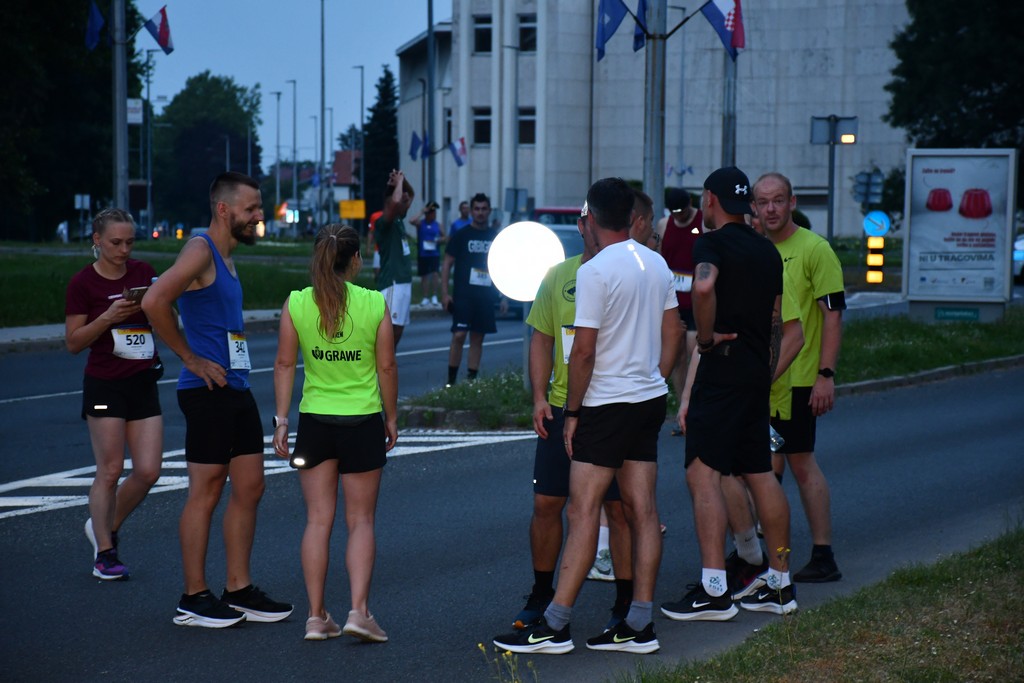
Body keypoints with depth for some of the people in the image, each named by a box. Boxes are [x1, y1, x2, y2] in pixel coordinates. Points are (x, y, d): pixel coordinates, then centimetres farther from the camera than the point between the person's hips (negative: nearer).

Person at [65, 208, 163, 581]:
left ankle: (104, 527, 23)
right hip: (105, 385, -4)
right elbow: (73, 341, -5)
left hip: (144, 382, 5)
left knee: (148, 471, 0)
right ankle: (104, 554, 10)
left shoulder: (143, 272, 7)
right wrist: (108, 317, -19)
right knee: (110, 471, -3)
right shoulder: (83, 282, -5)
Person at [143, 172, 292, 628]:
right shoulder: (200, 251, -12)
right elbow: (154, 303, -26)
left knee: (249, 488, 10)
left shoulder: (226, 256, 17)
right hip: (209, 391, -9)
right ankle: (194, 598, 4)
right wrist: (191, 359, -18)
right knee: (205, 492, -3)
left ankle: (239, 590, 18)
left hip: (237, 390, 9)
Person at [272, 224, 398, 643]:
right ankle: (358, 610, -3)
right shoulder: (375, 304, -7)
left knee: (318, 520, 8)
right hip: (363, 421, -1)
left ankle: (317, 616, 8)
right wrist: (391, 417, 11)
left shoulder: (296, 304, -4)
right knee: (360, 521, 8)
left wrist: (280, 419, 3)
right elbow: (387, 366, -1)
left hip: (315, 421, 2)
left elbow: (285, 364, -2)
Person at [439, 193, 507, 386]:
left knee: (477, 338, 6)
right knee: (459, 335, -12)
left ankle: (471, 380, 12)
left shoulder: (496, 236, 10)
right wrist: (445, 293, -8)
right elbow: (447, 264, 0)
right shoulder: (461, 236, 0)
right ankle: (451, 381, -7)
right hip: (463, 295, -3)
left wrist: (504, 297, 10)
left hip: (486, 296, 3)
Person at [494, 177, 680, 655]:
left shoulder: (595, 271, -15)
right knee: (642, 510, 7)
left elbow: (583, 350, -16)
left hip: (607, 404, -8)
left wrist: (572, 411, -7)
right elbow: (671, 337, 13)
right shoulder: (657, 265, 8)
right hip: (650, 400, 8)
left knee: (583, 511, -7)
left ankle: (555, 627, -6)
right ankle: (639, 626, 9)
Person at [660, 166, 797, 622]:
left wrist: (706, 337, -18)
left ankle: (714, 591, -14)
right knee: (760, 476, 13)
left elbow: (704, 287, -31)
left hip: (722, 370, -9)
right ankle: (780, 583, 17)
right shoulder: (766, 251, 17)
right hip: (757, 375, 9)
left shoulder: (713, 243, -9)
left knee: (703, 474, -9)